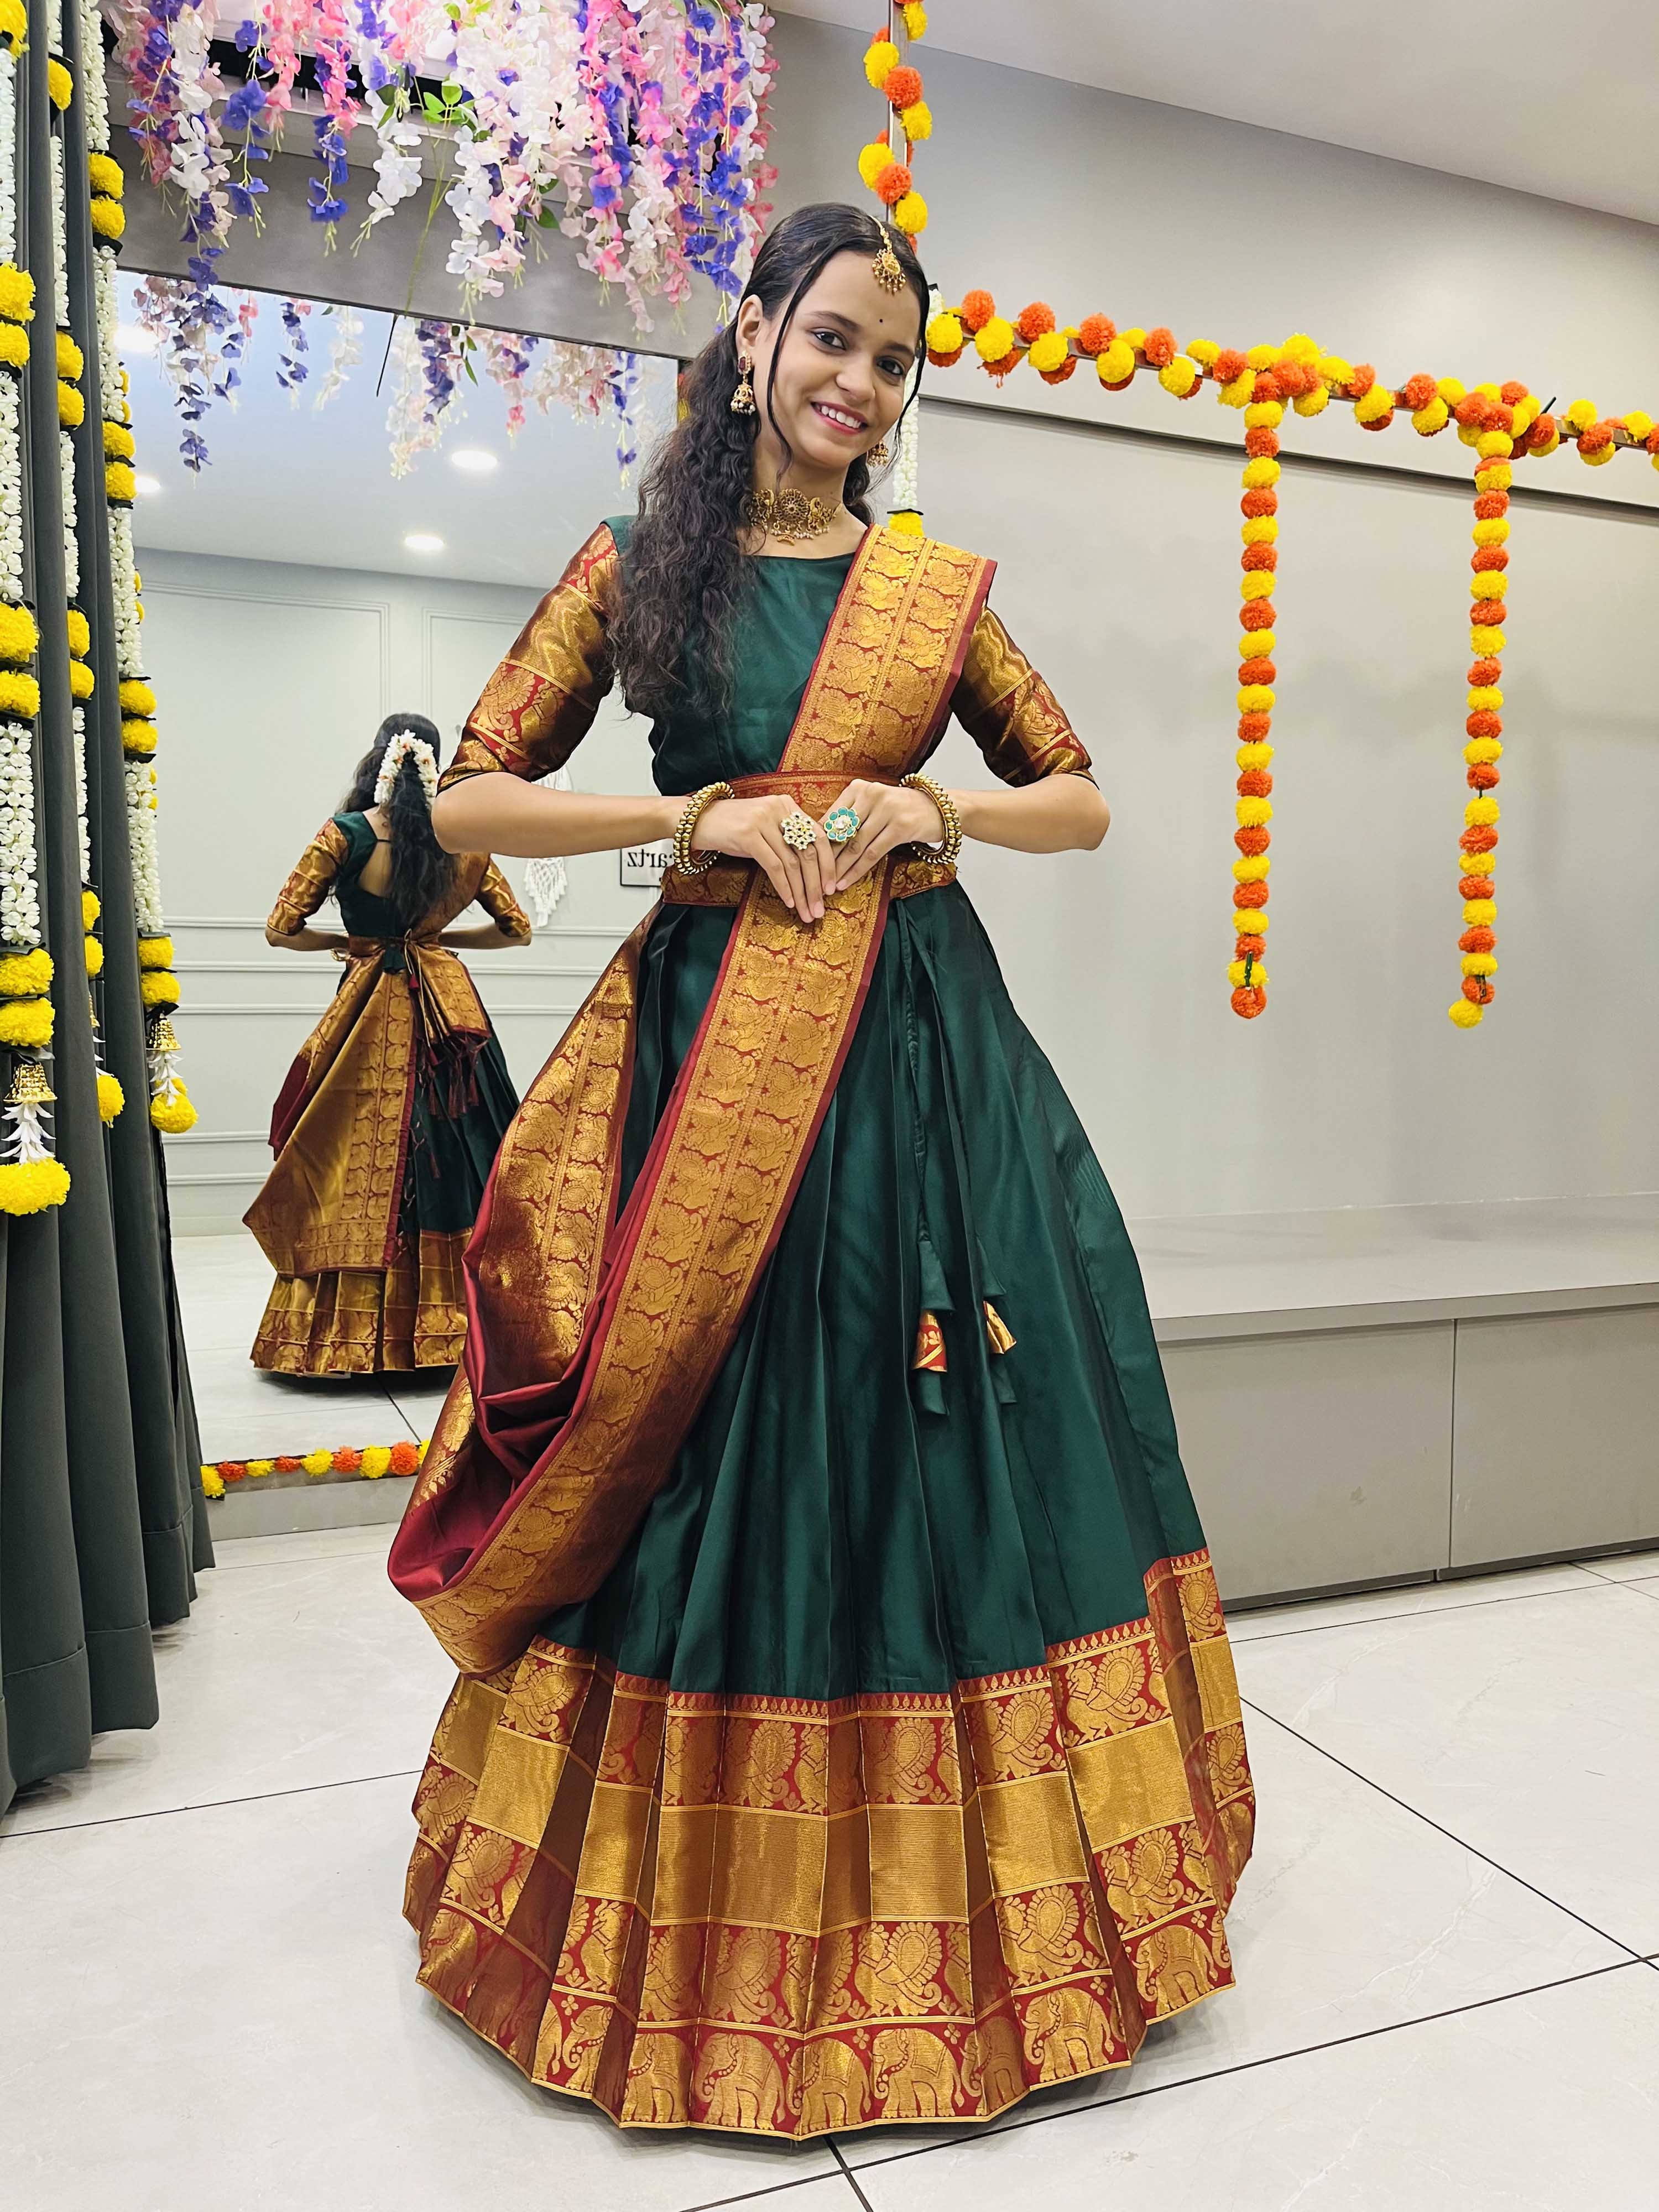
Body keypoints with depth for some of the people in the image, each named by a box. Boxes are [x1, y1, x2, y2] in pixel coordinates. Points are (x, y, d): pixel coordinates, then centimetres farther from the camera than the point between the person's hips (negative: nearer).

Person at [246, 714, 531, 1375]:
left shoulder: (344, 835, -6)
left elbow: (281, 930, -5)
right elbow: (517, 929, 10)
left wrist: (344, 942, 10)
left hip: (369, 1014, -2)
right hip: (447, 1010, 3)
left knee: (361, 1164, 3)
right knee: (452, 1164, 8)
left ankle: (352, 1330, 8)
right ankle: (448, 1318, 14)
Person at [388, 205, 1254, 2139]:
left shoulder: (935, 585, 11)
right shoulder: (641, 565, 7)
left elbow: (1081, 800, 14)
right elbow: (469, 797, 3)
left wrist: (935, 806, -6)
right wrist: (703, 817, -9)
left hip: (925, 1046, 2)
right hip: (711, 1034, -1)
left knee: (938, 1430, 4)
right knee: (711, 1443, 3)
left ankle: (952, 1879, 25)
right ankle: (707, 1895, 26)